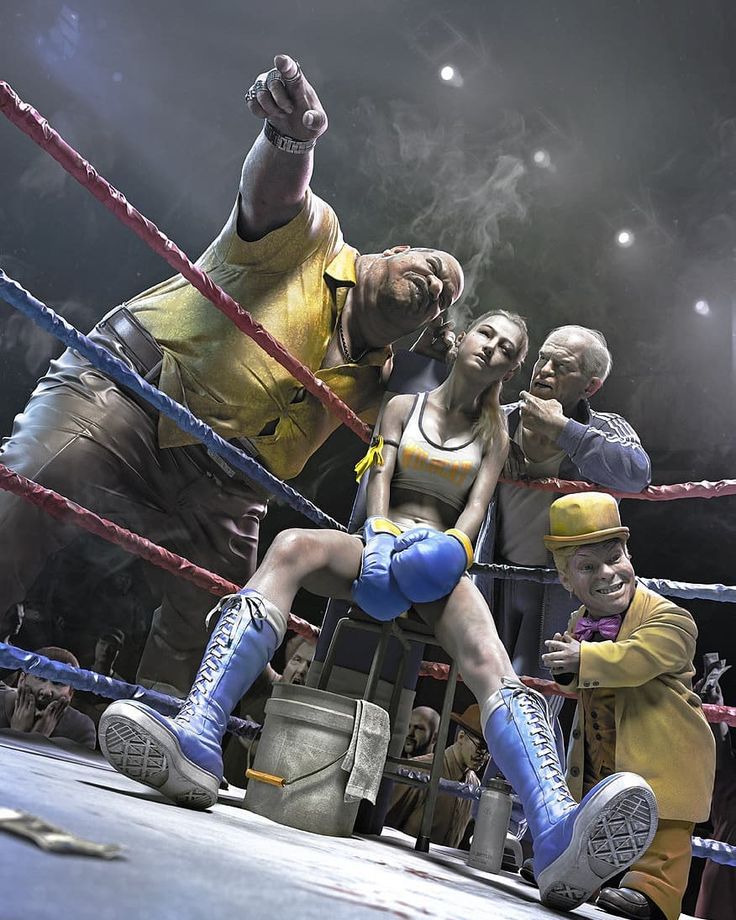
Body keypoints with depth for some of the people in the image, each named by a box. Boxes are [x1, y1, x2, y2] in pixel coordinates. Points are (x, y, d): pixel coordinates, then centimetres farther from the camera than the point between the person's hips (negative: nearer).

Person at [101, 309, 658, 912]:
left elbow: (478, 505, 4)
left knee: (490, 662, -34)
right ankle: (196, 740, -55)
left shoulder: (494, 435, 20)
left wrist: (454, 544, -19)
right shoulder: (403, 406, 18)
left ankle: (559, 837, -61)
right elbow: (380, 478, 3)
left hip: (441, 565, 0)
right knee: (292, 546, -35)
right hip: (380, 547, 0)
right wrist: (379, 537, -19)